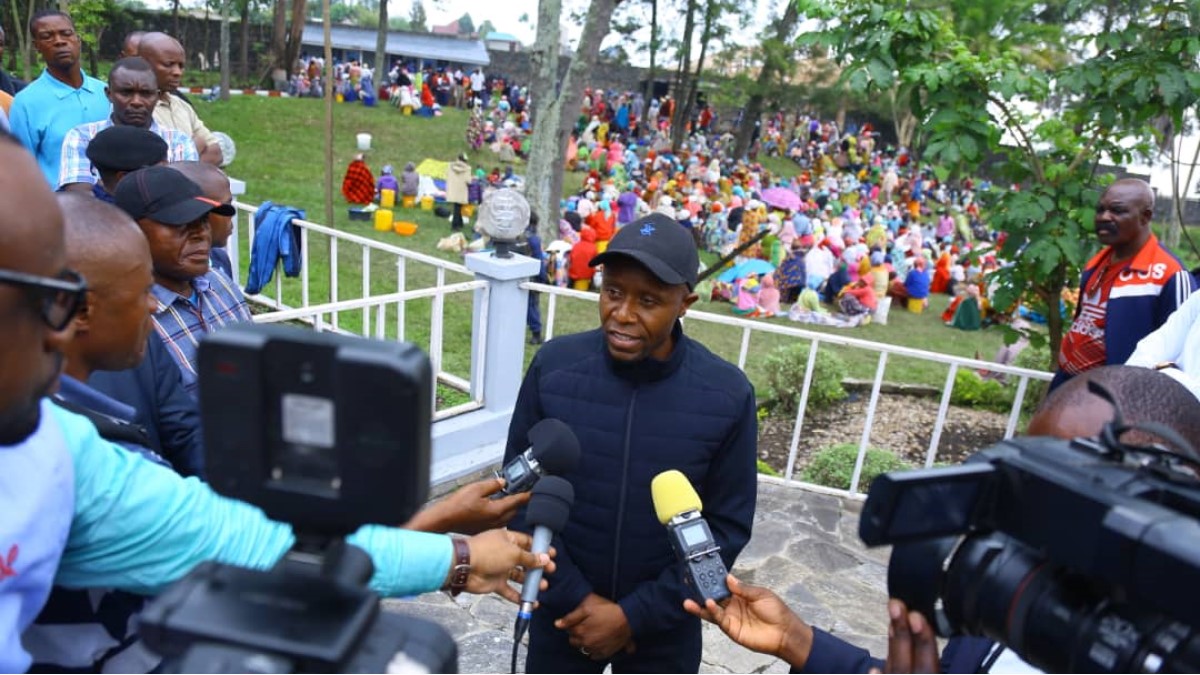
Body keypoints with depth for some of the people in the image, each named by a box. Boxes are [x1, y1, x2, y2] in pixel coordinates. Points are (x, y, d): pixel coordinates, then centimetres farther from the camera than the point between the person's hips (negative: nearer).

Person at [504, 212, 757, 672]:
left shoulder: (727, 395, -17)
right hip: (564, 612, 1)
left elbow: (727, 527, -10)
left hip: (664, 626, 0)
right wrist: (575, 596, -12)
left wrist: (634, 615, -12)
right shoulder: (553, 365, -16)